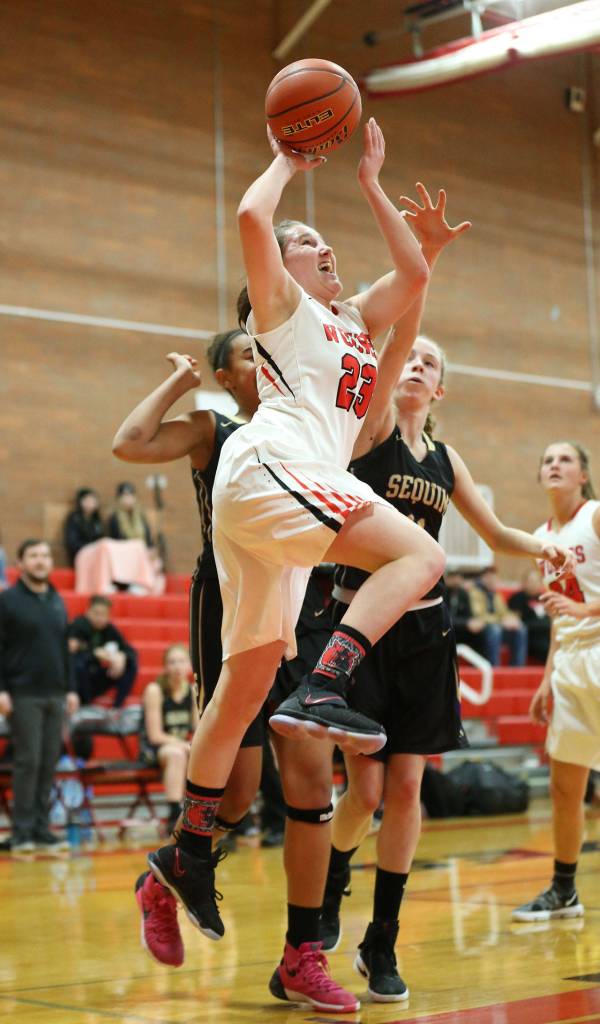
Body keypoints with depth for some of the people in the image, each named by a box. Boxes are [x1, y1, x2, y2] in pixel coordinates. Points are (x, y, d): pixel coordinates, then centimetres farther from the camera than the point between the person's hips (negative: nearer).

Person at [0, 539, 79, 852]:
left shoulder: (57, 601, 14)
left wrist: (70, 688, 14)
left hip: (55, 695, 5)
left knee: (49, 762, 5)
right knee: (28, 761, -6)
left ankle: (41, 828, 12)